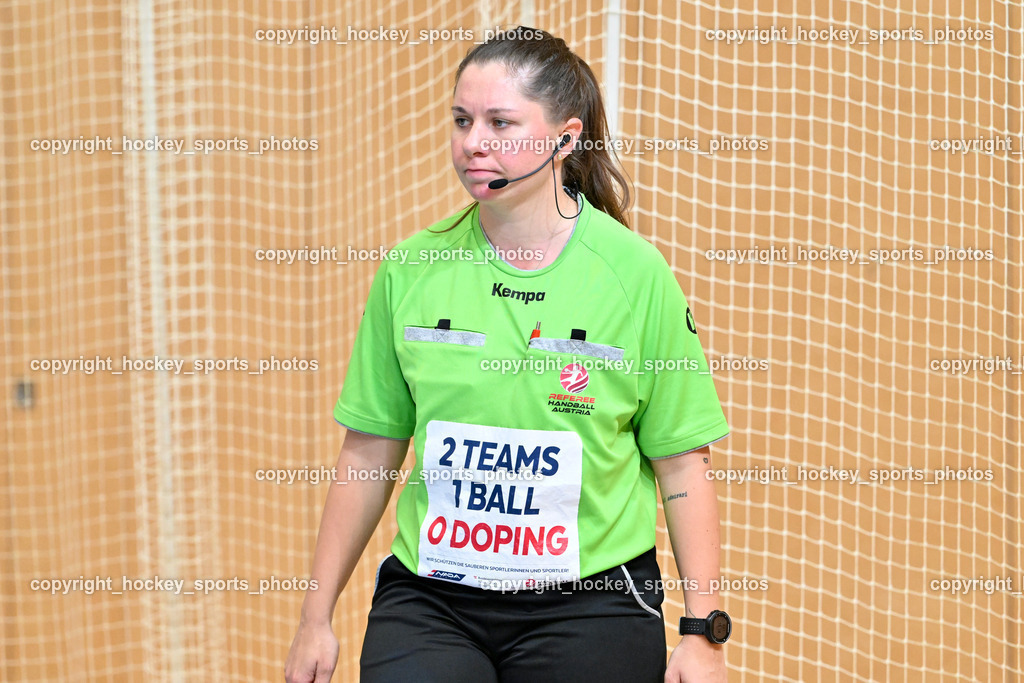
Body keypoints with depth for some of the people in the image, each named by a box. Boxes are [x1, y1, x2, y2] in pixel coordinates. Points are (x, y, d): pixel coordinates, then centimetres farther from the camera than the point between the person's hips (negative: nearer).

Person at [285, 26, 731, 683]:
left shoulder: (635, 272, -4)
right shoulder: (411, 270, 2)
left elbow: (681, 465, -1)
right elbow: (369, 453, 8)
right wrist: (316, 618, 9)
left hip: (590, 605, -1)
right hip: (428, 602, 2)